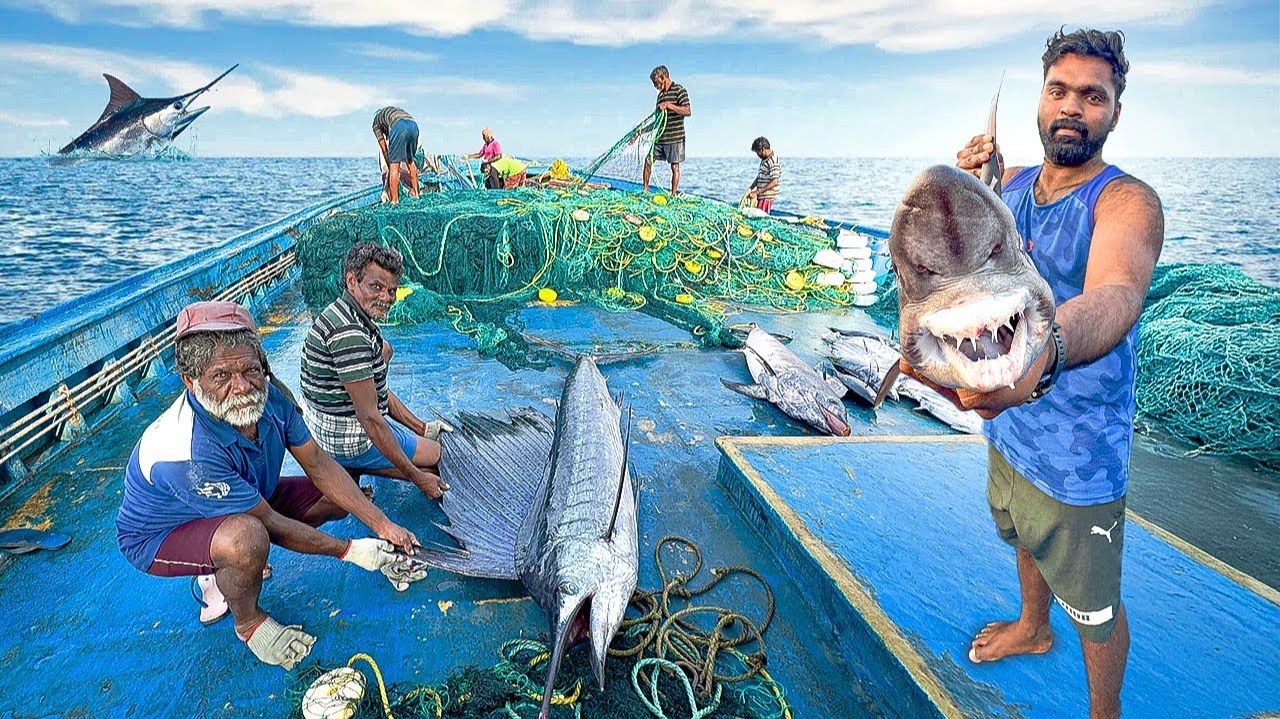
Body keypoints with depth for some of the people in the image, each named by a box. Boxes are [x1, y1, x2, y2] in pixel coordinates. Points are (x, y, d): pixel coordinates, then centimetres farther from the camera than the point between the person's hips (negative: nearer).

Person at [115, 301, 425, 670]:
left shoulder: (267, 397, -20)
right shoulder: (187, 453, -39)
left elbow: (319, 464, -12)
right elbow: (272, 525, -29)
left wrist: (383, 525, -17)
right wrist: (349, 550, -22)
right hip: (158, 535, -7)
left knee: (337, 496, -2)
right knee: (246, 537, -38)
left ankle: (222, 576, 11)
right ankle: (248, 621, -2)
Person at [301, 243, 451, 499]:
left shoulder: (345, 313, 4)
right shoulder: (350, 333, -30)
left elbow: (377, 389, 13)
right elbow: (370, 418, -29)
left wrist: (420, 427, 14)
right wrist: (416, 477, -22)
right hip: (349, 440, -9)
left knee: (384, 349, 25)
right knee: (437, 454, 7)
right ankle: (353, 468, 2)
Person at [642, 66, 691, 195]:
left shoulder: (679, 90, -6)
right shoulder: (661, 94, 15)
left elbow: (687, 111, -17)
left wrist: (669, 105, -24)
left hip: (675, 137, -7)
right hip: (659, 137, 7)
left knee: (675, 167, -2)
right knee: (648, 160, 3)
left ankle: (673, 195, 4)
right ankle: (645, 190, 12)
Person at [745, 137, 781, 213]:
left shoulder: (773, 161, -16)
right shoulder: (764, 160, 15)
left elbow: (774, 182, -23)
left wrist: (757, 192, -24)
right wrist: (750, 189, 11)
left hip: (767, 197, -9)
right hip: (761, 196, 9)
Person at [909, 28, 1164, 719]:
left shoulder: (1129, 202, -23)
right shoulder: (1012, 184, -1)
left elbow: (1115, 293, -45)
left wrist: (1044, 353, -68)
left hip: (1079, 453, -6)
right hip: (1007, 418, 7)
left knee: (1095, 608, 14)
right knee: (1025, 538, 32)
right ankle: (1032, 627, 60)